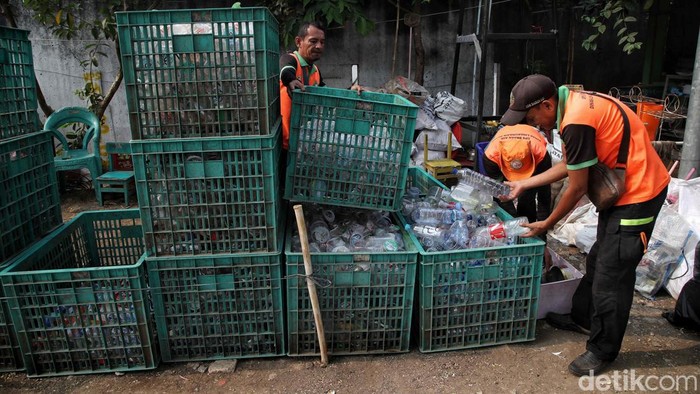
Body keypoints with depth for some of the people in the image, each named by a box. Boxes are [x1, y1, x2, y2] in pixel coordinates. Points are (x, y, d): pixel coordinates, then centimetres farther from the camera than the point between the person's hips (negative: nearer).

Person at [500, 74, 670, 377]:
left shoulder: (576, 122, -28)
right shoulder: (572, 103, 3)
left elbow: (577, 188, -20)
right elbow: (569, 165, 11)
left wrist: (546, 224, -6)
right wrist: (524, 184, 13)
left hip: (639, 192, -10)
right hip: (625, 185, 10)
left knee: (612, 273, -2)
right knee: (599, 259, 21)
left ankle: (602, 351, 14)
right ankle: (583, 318, 39)